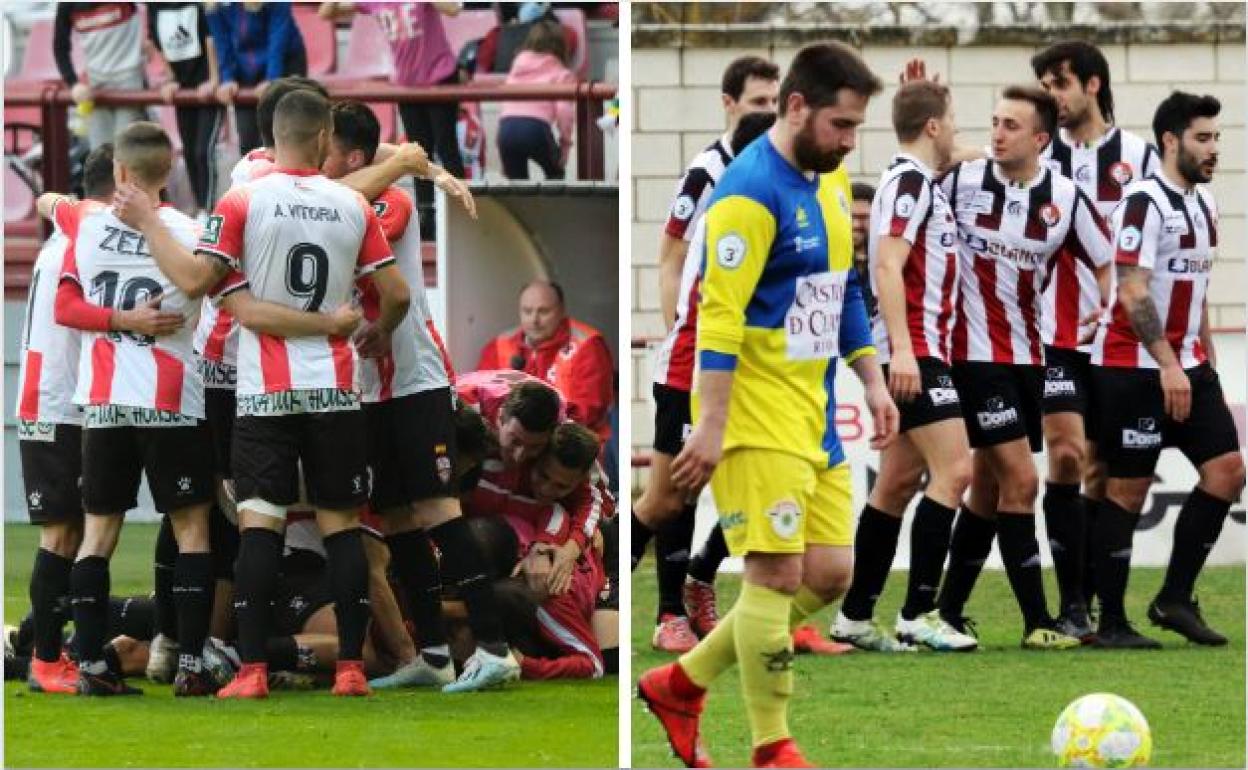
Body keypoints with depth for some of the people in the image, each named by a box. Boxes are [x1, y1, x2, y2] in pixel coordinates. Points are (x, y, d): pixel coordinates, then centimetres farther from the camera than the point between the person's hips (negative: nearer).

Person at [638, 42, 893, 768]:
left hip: (813, 412, 9)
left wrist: (873, 381, 16)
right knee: (778, 574, -7)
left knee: (829, 576, 8)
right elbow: (720, 315, -21)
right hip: (758, 419, -9)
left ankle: (682, 684, 21)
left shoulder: (831, 181, 10)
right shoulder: (751, 192, -18)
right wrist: (711, 427, -22)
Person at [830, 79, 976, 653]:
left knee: (898, 483, 11)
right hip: (912, 352, -10)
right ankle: (918, 613, -17)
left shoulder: (919, 183, 18)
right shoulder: (910, 181, -11)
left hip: (917, 353, 10)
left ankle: (856, 616, 14)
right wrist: (902, 349, -27)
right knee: (953, 470, -15)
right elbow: (887, 266, -21)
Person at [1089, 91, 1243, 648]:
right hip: (1134, 367, -8)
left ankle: (1175, 598, 6)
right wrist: (1168, 365, -23)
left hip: (1186, 367, 8)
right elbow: (1133, 293, -19)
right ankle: (1110, 622, 1)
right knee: (1127, 490, -5)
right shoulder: (1144, 202, -13)